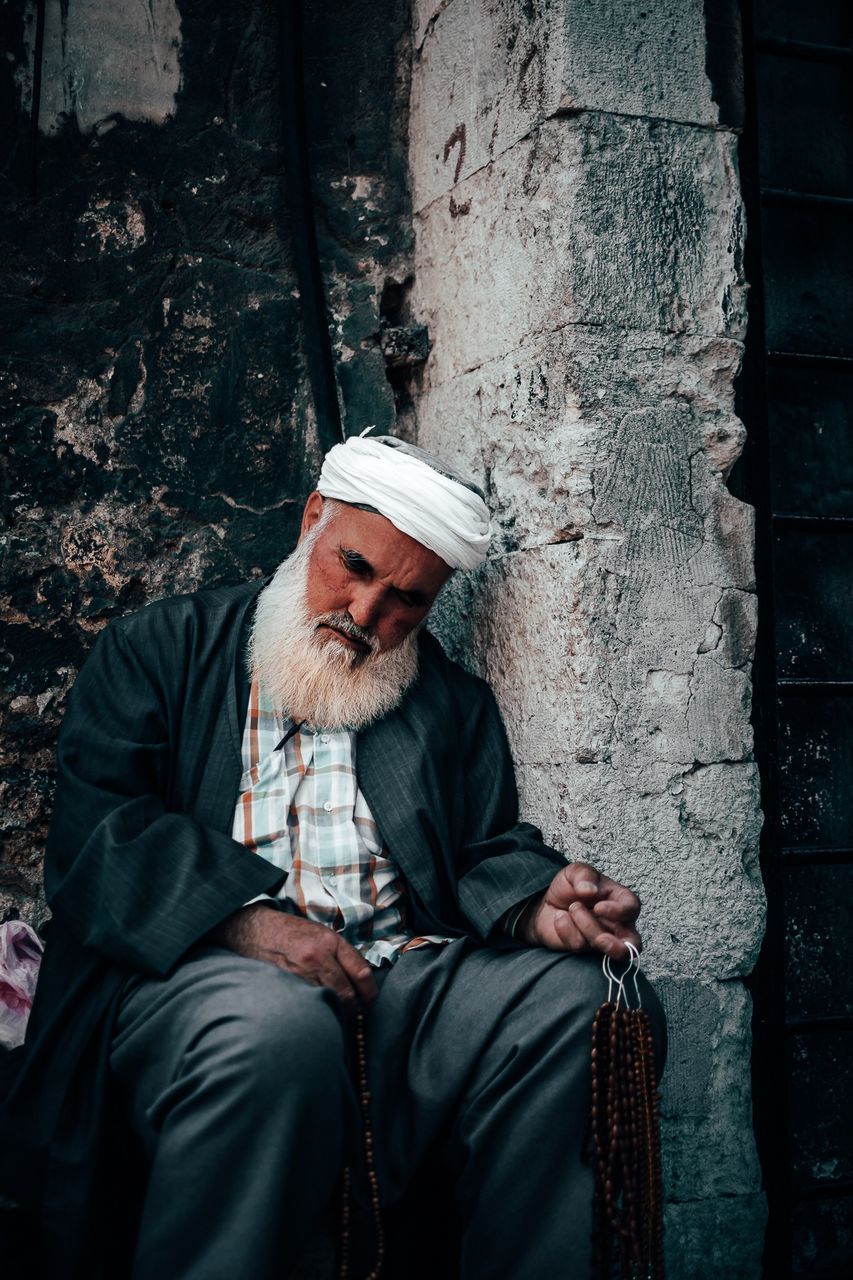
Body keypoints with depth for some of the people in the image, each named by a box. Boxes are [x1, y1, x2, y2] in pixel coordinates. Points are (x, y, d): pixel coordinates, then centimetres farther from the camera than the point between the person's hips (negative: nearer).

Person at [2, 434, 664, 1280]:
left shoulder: (454, 702, 22)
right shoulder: (160, 650, 13)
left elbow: (491, 852, 16)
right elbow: (94, 827, 0)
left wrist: (539, 904, -10)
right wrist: (243, 917, -17)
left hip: (408, 980, 4)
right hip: (198, 972, -3)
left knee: (588, 998, -23)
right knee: (274, 1029, -38)